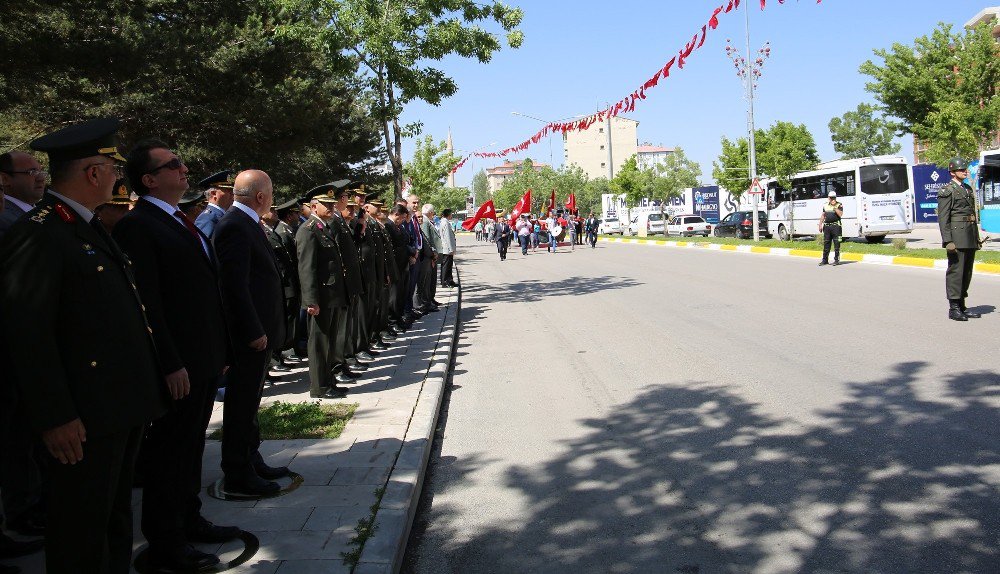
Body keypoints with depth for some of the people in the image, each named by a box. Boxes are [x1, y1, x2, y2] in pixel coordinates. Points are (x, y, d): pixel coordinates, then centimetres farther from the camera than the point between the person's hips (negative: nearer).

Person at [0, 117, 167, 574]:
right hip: (85, 418, -9)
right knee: (81, 536, 7)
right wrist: (55, 417, -20)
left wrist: (143, 391, 16)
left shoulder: (89, 228, 13)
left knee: (115, 518, 22)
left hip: (123, 405, 9)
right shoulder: (37, 235, -17)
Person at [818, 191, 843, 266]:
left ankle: (836, 260, 1)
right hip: (827, 226, 4)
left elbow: (840, 214, -13)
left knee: (836, 243, -4)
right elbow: (823, 215, 17)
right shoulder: (825, 205, 14)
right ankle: (825, 260, 12)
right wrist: (820, 224, 10)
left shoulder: (839, 205, 1)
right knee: (826, 243, 7)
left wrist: (835, 207, -15)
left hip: (835, 226, -4)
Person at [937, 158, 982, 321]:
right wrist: (948, 240, -18)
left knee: (967, 272, 11)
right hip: (957, 236, -8)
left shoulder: (968, 189, 18)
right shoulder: (947, 191, -6)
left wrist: (977, 237, 19)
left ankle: (962, 306, 18)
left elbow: (973, 214, 23)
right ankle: (954, 308, -2)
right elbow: (943, 218, -11)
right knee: (956, 270, -6)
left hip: (970, 238, 8)